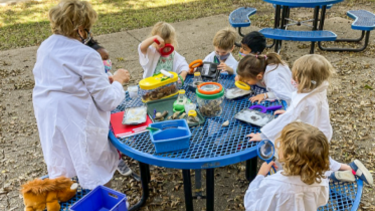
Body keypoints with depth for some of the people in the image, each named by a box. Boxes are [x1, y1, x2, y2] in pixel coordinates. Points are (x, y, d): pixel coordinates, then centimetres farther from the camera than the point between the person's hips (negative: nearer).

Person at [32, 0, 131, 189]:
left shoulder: (44, 47, 6)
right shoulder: (86, 55, -18)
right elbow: (107, 101, -16)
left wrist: (103, 79, 13)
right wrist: (117, 81, 4)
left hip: (48, 122, 8)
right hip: (78, 125, -7)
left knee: (60, 183, 25)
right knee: (96, 181, 14)